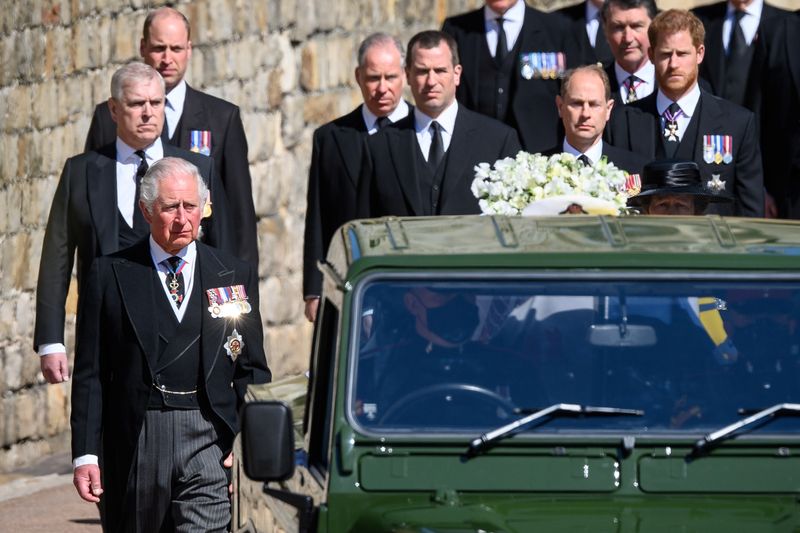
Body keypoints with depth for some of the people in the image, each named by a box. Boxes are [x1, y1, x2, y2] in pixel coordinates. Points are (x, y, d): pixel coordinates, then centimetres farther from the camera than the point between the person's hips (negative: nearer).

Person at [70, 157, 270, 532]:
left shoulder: (235, 275, 10)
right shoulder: (111, 275, 5)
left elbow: (253, 370, 13)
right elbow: (90, 374, 4)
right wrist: (85, 454, -3)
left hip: (210, 441, 0)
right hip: (134, 441, 0)